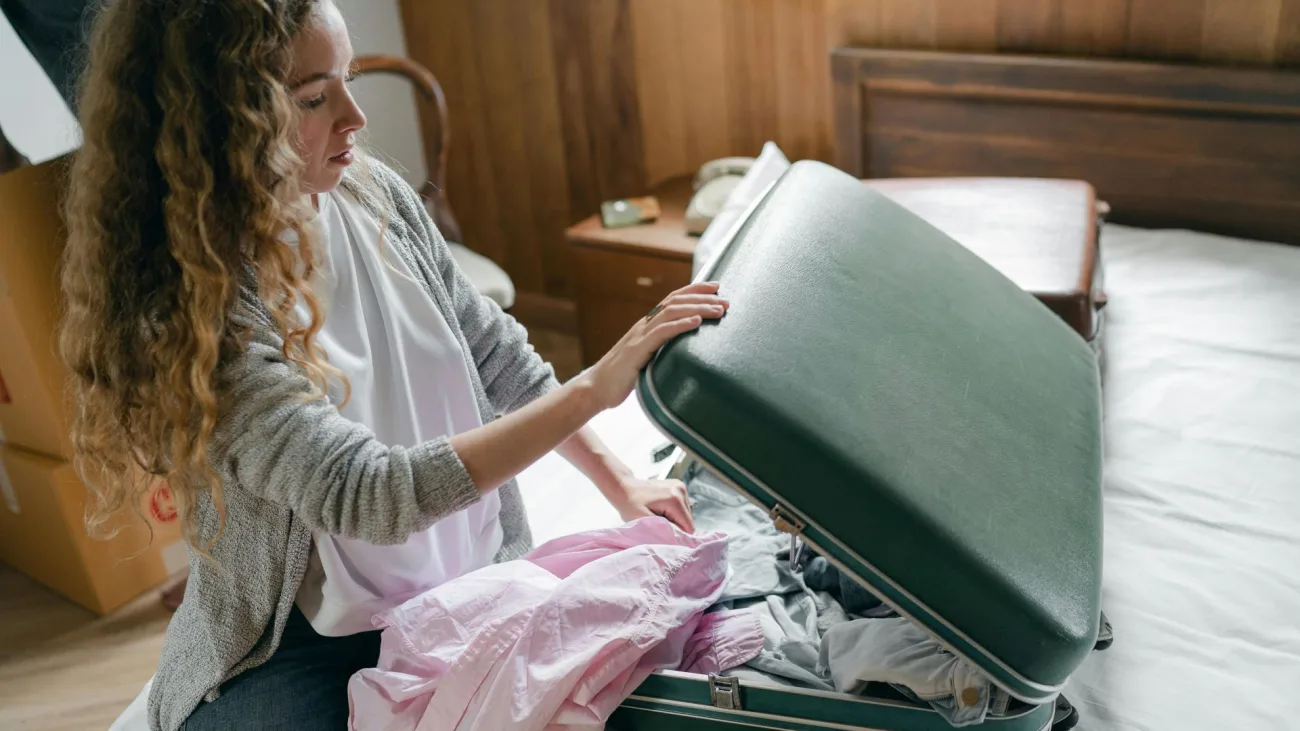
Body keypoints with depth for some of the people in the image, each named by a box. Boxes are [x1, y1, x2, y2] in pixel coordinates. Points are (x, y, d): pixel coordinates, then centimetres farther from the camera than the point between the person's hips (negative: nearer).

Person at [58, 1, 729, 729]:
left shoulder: (371, 193, -3)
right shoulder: (178, 312, -23)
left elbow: (494, 352, 8)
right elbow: (370, 496, -29)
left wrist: (617, 478, 5)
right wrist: (595, 388, -30)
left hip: (474, 585, 5)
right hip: (303, 646, -4)